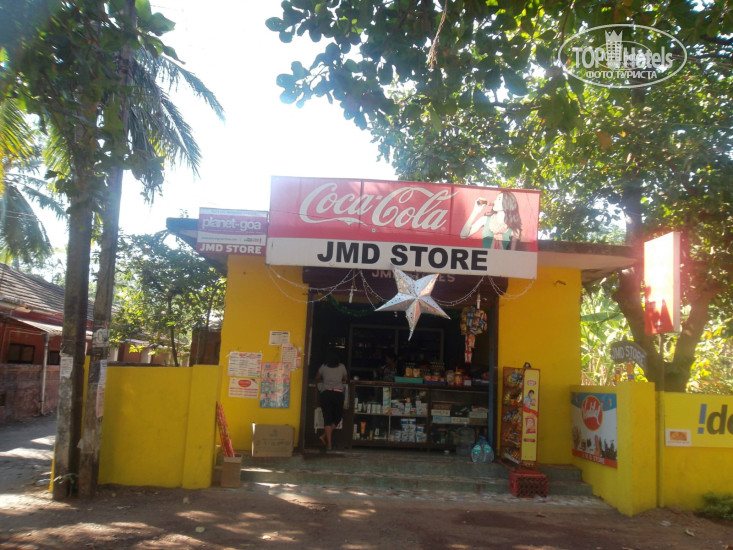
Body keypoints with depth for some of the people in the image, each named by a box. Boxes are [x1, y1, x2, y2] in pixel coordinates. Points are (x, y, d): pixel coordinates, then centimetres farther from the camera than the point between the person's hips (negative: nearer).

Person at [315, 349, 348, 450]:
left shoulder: (323, 367, 6)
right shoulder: (341, 367, 6)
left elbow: (317, 378, 23)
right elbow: (345, 379, 21)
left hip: (326, 393, 1)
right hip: (338, 394, 0)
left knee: (327, 418, 2)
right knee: (338, 416, 15)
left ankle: (329, 444, -5)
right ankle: (325, 436, 0)